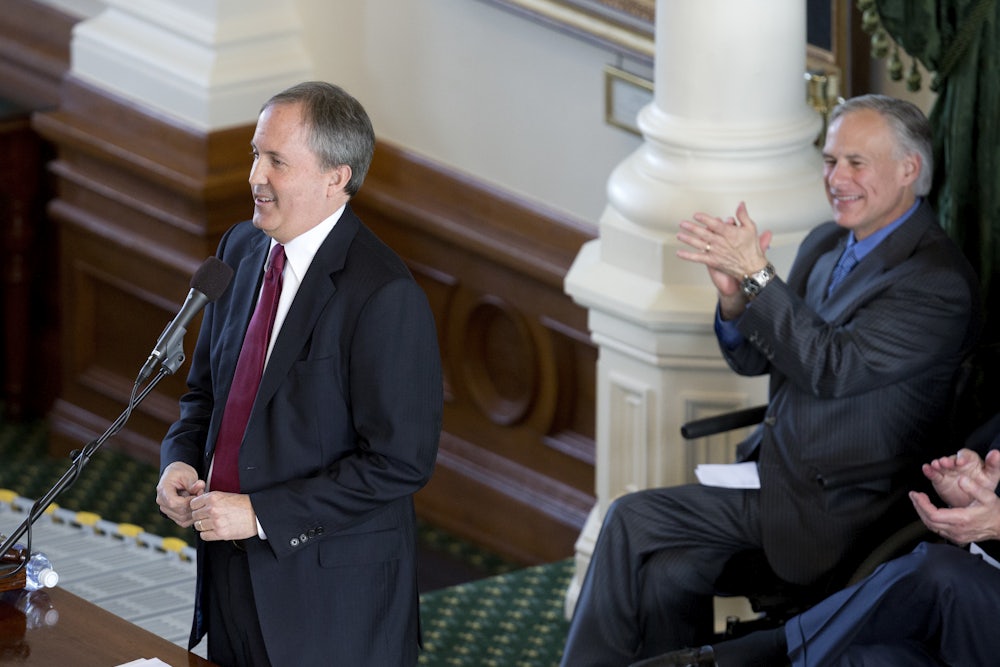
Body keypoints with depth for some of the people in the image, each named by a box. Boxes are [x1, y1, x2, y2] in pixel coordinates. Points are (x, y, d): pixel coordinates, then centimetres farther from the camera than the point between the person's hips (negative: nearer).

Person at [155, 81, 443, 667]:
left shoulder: (385, 295, -19)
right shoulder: (242, 249, 5)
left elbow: (400, 463, -20)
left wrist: (261, 514, -20)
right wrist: (180, 461, -3)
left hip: (333, 592, -7)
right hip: (232, 574, 7)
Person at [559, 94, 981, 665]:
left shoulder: (940, 280, -17)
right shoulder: (825, 244, 10)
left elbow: (829, 367, -24)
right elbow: (752, 358, 12)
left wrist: (757, 274, -25)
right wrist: (734, 296, -9)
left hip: (837, 511, -8)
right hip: (777, 474, 8)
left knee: (634, 521, -14)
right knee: (670, 571, -14)